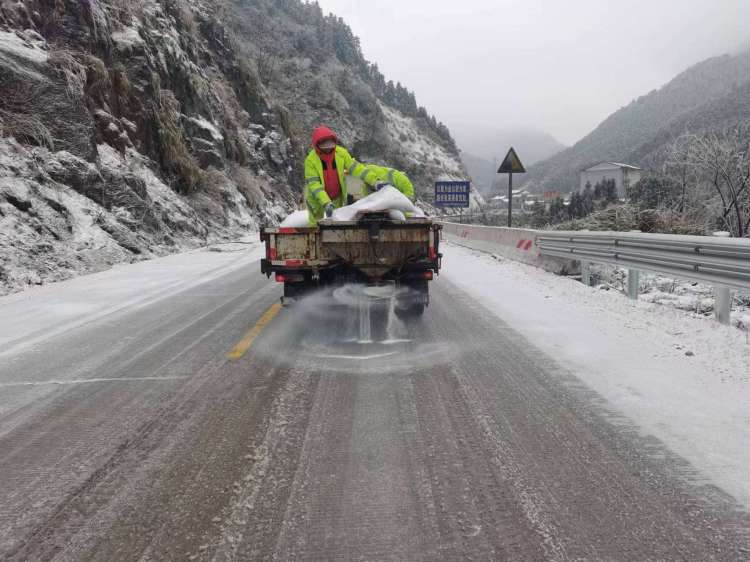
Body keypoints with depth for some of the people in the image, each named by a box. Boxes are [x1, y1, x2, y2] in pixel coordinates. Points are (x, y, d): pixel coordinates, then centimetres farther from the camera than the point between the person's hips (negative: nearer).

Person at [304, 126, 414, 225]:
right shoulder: (311, 160, -25)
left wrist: (375, 181, -27)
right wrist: (326, 203, -42)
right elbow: (313, 184, -30)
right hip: (317, 198, -2)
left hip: (337, 197, 3)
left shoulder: (341, 153, -18)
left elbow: (356, 168, -16)